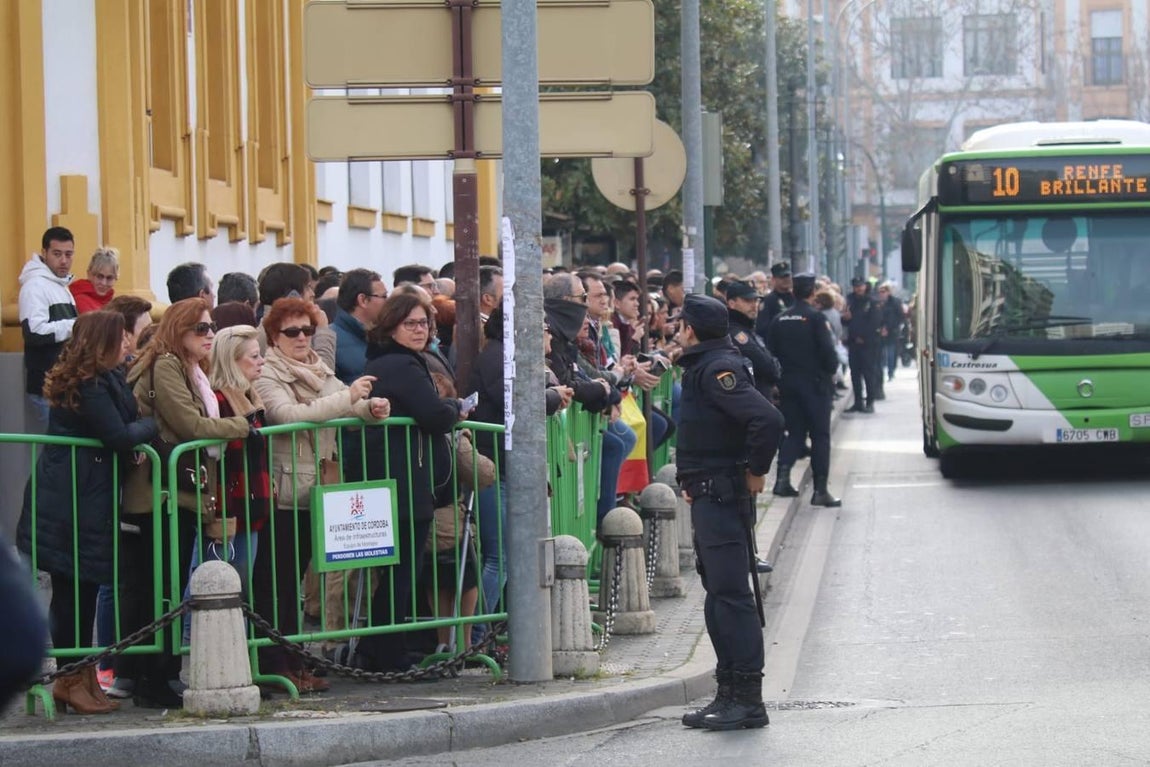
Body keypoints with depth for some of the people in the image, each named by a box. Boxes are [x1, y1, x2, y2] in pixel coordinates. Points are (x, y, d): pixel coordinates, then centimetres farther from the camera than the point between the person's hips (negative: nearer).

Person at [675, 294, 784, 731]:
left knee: (730, 593, -10)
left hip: (723, 494, -11)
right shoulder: (704, 367, 16)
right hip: (709, 494, 11)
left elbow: (767, 419, -29)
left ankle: (747, 700, -10)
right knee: (719, 594, 13)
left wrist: (756, 471, -16)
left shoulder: (717, 369, -16)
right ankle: (730, 694, 19)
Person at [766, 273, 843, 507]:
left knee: (795, 432, 16)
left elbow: (771, 353, 5)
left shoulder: (780, 320, 4)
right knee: (820, 435, 2)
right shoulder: (816, 318, -12)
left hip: (788, 383, 5)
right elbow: (828, 350, -16)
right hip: (815, 383, -5)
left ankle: (782, 476, -2)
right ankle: (820, 490, -1)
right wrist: (831, 371, 2)